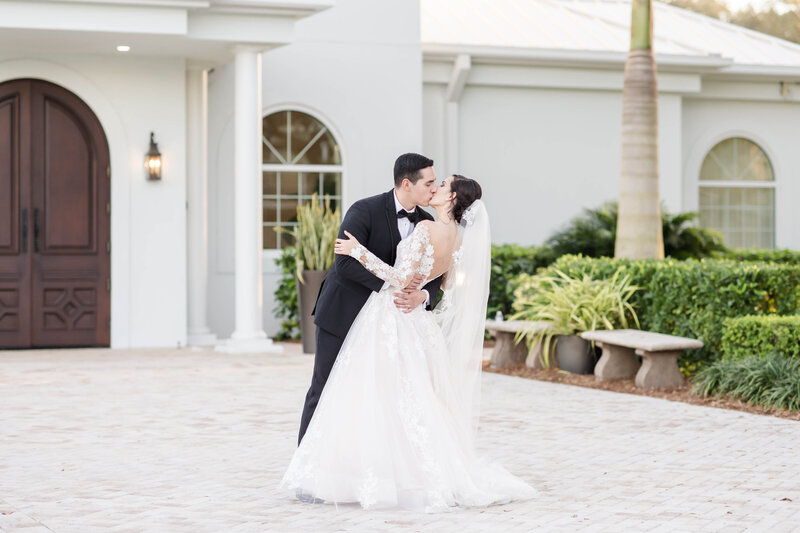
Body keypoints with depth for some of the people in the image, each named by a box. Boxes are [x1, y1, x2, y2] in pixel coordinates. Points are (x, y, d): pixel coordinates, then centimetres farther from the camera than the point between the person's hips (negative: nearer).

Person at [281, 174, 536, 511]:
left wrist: (359, 252, -17)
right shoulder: (458, 240, 6)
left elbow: (402, 278, -22)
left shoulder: (426, 229, -18)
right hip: (417, 322, 8)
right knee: (413, 404, 13)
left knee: (377, 403, -3)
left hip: (390, 321, -8)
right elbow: (450, 297, 13)